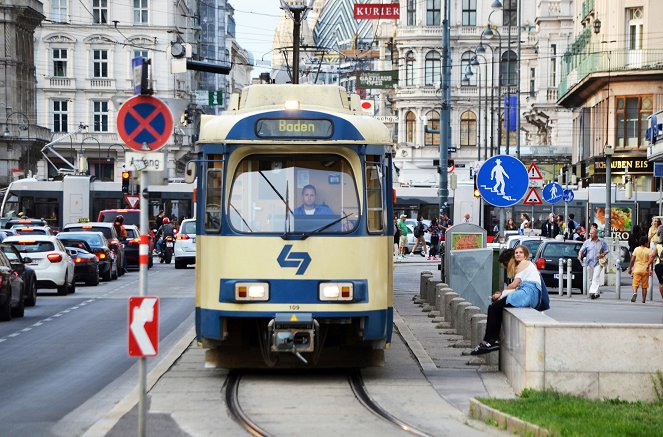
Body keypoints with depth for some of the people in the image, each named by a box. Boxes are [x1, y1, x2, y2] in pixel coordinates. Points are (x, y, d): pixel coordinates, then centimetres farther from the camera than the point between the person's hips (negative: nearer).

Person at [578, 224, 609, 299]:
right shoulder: (587, 242, 9)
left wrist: (602, 255, -9)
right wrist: (580, 256, -16)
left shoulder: (602, 242, 7)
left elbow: (606, 251, 12)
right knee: (591, 279, 7)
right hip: (589, 262, 3)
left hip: (598, 263, -3)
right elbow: (581, 250, 4)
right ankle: (597, 292, 20)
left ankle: (593, 292, -25)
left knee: (596, 278, -17)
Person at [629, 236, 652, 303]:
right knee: (644, 286, 9)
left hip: (637, 270, 0)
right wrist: (650, 270, -7)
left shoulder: (636, 249, 2)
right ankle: (643, 300, 12)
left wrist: (630, 268, 11)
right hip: (645, 270, 0)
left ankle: (635, 293, -33)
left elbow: (632, 260, 1)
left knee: (635, 284, -4)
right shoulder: (648, 250, -2)